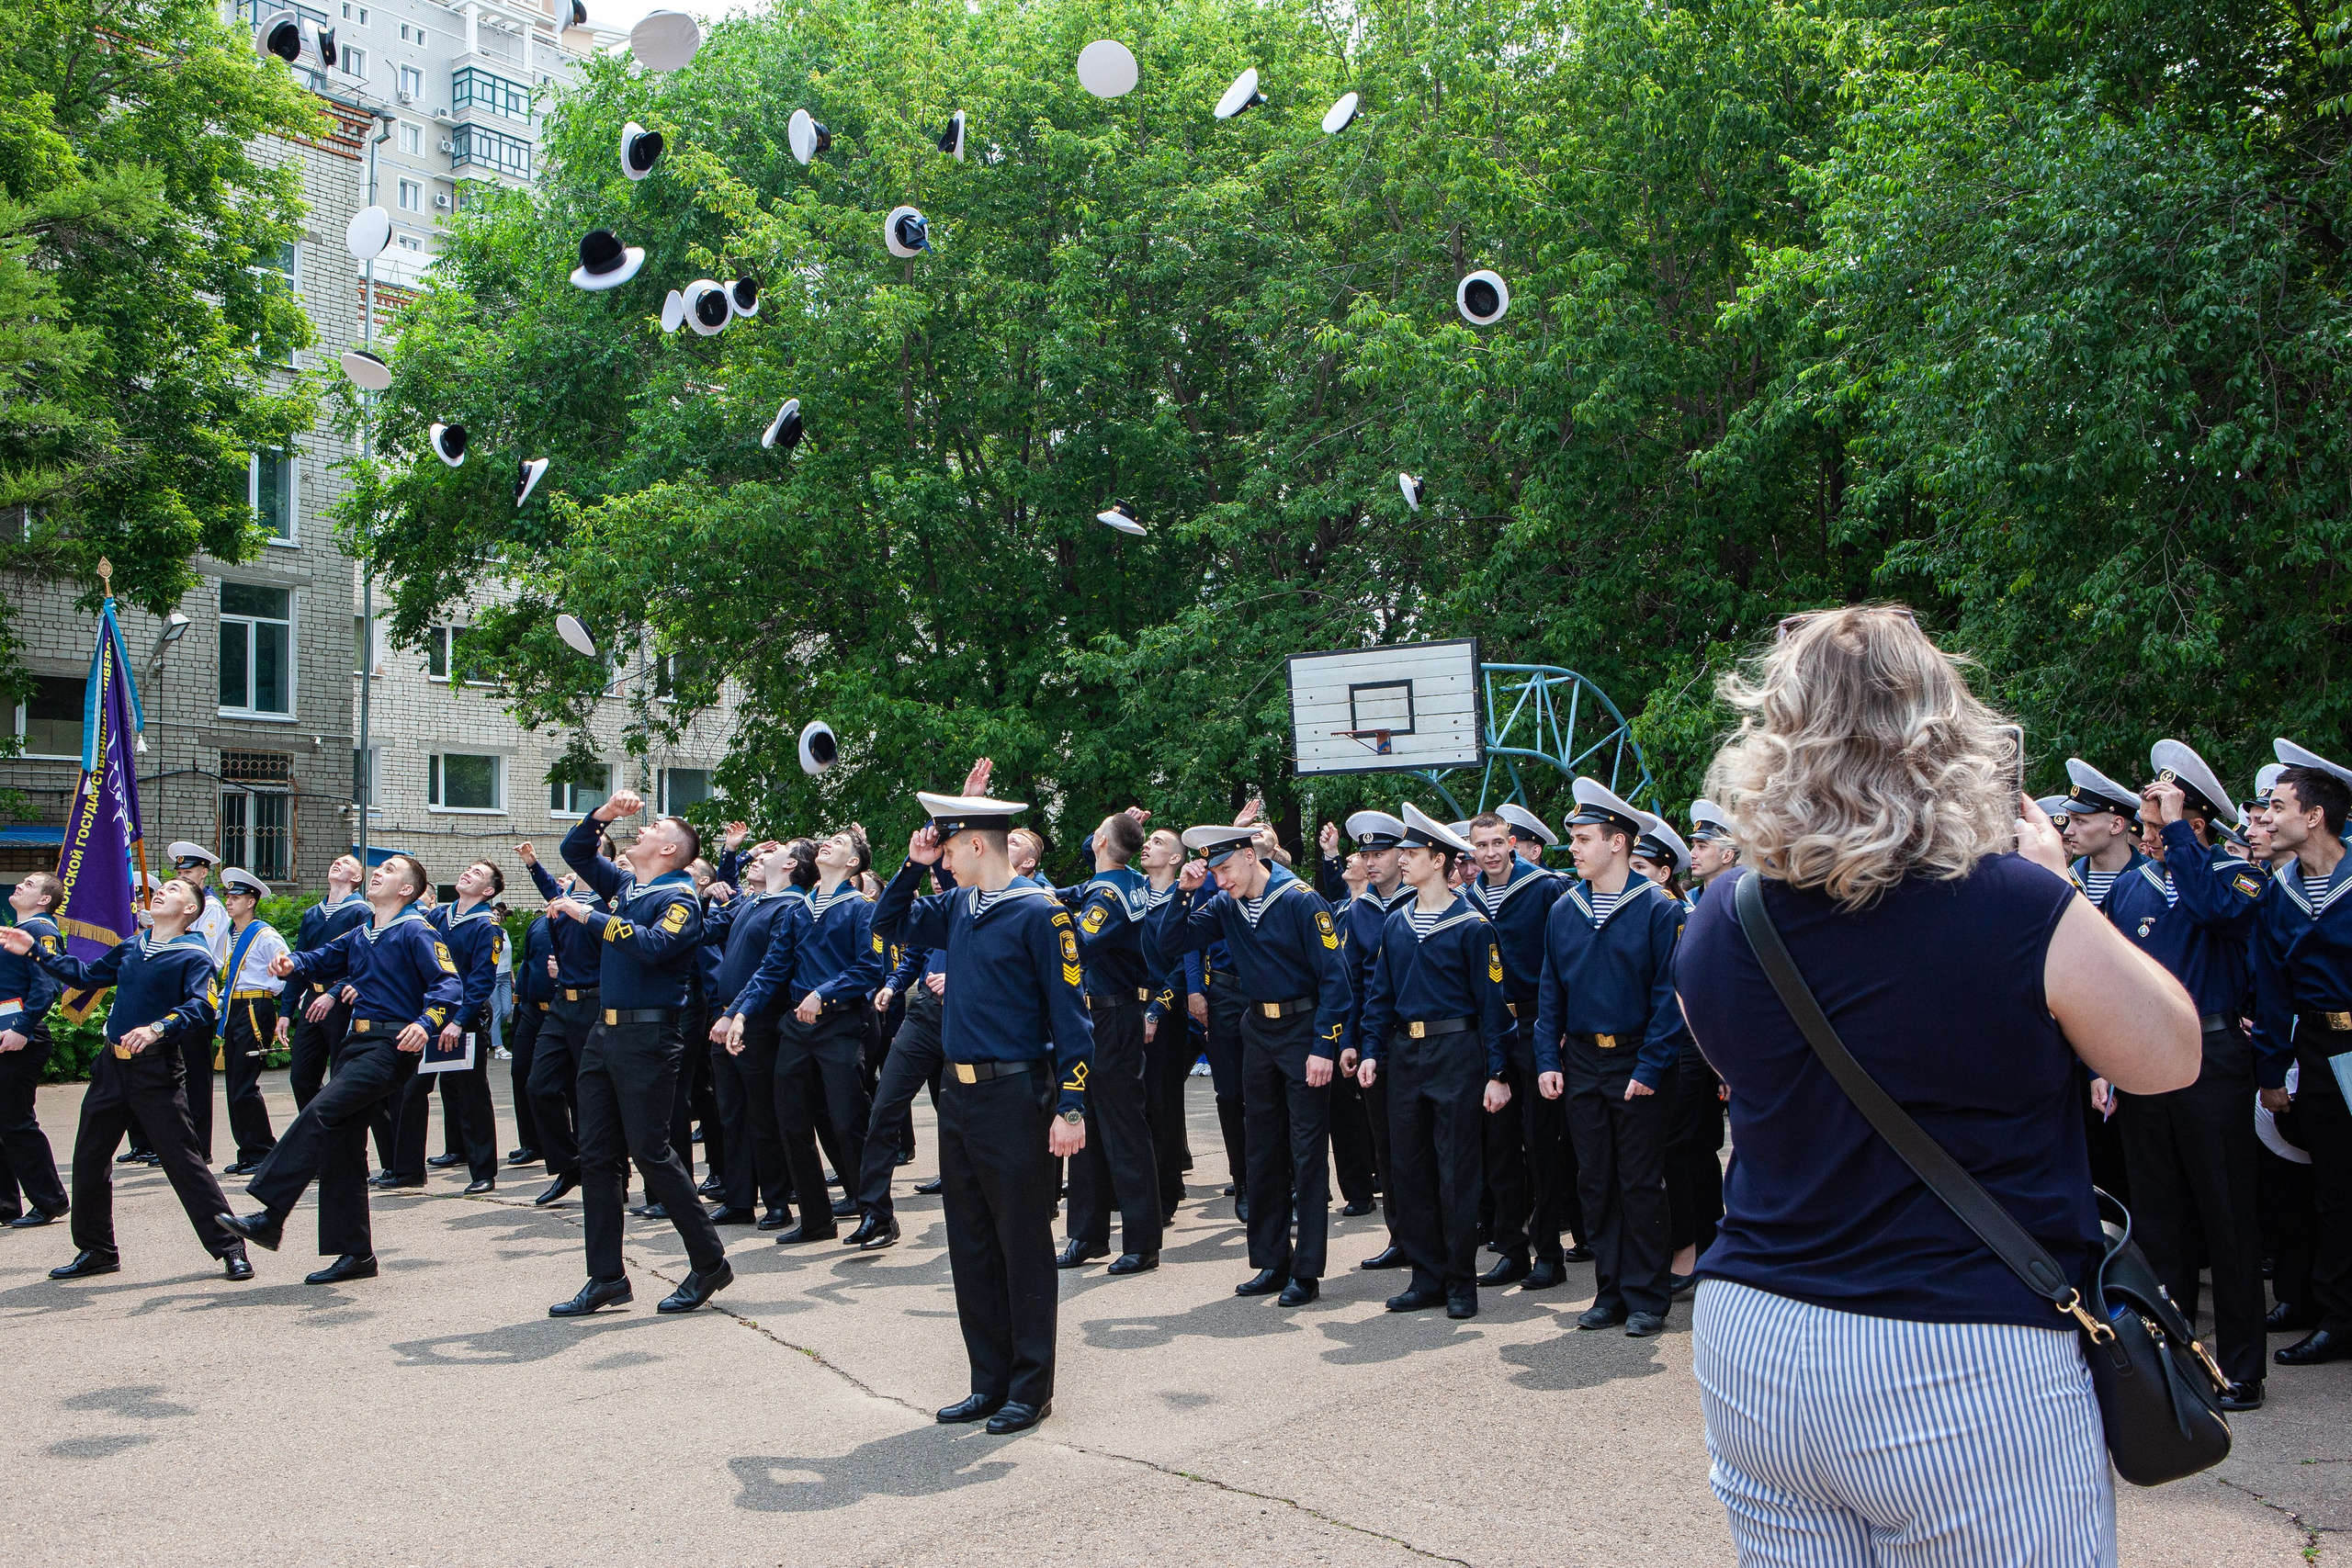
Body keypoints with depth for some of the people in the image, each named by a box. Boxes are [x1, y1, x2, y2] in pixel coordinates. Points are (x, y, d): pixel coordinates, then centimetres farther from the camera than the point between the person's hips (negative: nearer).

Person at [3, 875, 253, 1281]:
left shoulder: (194, 957, -8)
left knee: (183, 1160, -8)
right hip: (112, 1065, 7)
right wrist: (35, 951, 24)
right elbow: (87, 975, 27)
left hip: (156, 1070, -7)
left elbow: (199, 1007, -23)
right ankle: (96, 1251, 29)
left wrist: (158, 1028, -38)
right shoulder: (131, 949, 14)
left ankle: (229, 1249, -1)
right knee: (89, 1158, 13)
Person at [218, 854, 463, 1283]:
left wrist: (425, 1024, -32)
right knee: (342, 1147, 6)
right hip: (355, 1044, 9)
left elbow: (449, 985, -16)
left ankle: (270, 1217, -22)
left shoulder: (416, 932, -5)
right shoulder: (360, 935, 21)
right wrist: (292, 965, -7)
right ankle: (355, 1253, 13)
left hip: (391, 1049, -9)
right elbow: (324, 959, 16)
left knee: (319, 1112, -22)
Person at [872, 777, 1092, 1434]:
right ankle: (990, 1380, 24)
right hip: (959, 1092, 8)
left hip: (1015, 1096, -8)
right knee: (971, 1245, 13)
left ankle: (1031, 1388, 14)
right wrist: (912, 865, 7)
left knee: (1023, 1244, 3)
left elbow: (1069, 1014, -14)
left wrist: (1071, 1108, -18)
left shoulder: (1039, 913, -12)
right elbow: (891, 922, 24)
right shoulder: (958, 906, 9)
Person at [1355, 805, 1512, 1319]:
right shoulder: (1396, 923, 10)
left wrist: (1497, 1074, -10)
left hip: (1456, 1052, -6)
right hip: (1405, 1054, 6)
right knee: (1408, 1169, 8)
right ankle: (1427, 1278, 18)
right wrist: (1370, 1049, 3)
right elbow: (1379, 990, 13)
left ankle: (1461, 1283, 12)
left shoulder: (1472, 925, -7)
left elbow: (1491, 1001, -7)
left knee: (1456, 1173, 0)